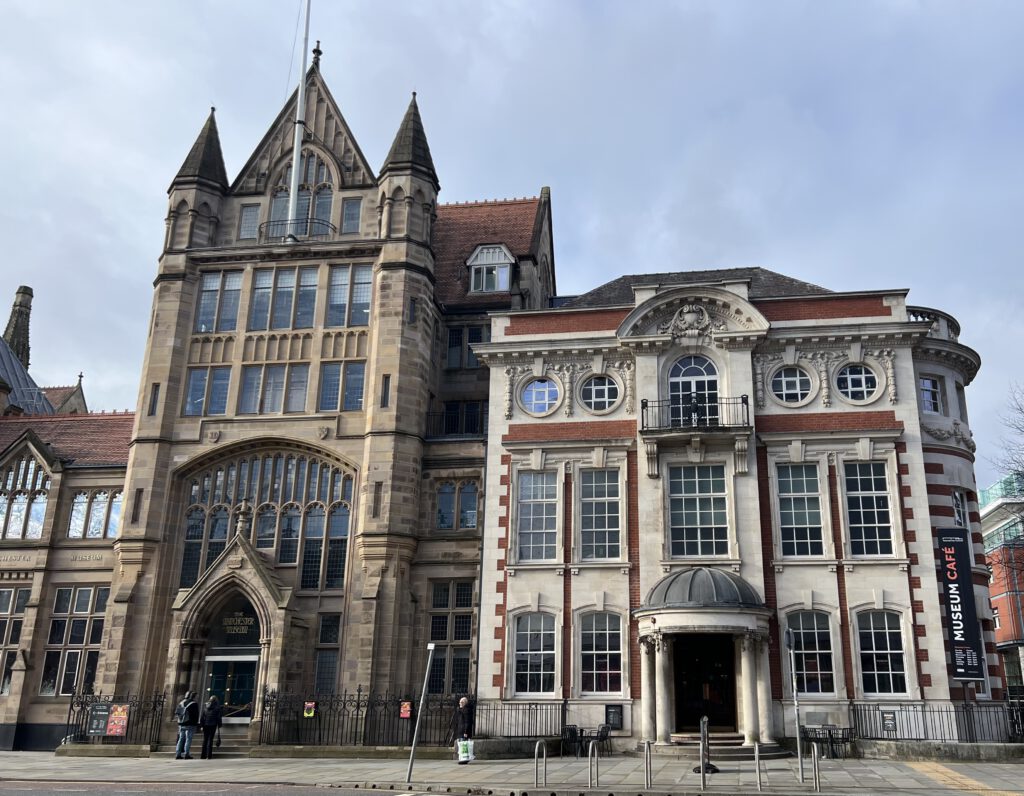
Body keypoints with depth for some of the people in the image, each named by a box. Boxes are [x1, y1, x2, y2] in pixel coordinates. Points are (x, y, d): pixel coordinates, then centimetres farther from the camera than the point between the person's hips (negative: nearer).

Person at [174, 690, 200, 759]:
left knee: (181, 739, 11)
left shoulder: (181, 703, 11)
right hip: (190, 725, -6)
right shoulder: (194, 704, -6)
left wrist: (180, 720, 14)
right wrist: (195, 722, 4)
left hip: (181, 724, 6)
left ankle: (178, 754, 9)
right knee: (188, 739, -4)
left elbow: (176, 713, 11)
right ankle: (186, 754, -8)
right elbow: (196, 715, -6)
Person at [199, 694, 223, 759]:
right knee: (210, 740, -1)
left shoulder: (205, 707, 8)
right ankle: (209, 756, -4)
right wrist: (219, 726, 2)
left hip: (205, 725, 3)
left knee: (205, 740, 10)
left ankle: (203, 755, 9)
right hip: (213, 725, -3)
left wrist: (202, 725, 11)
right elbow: (219, 717, -4)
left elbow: (202, 717, 8)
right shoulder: (217, 707, -2)